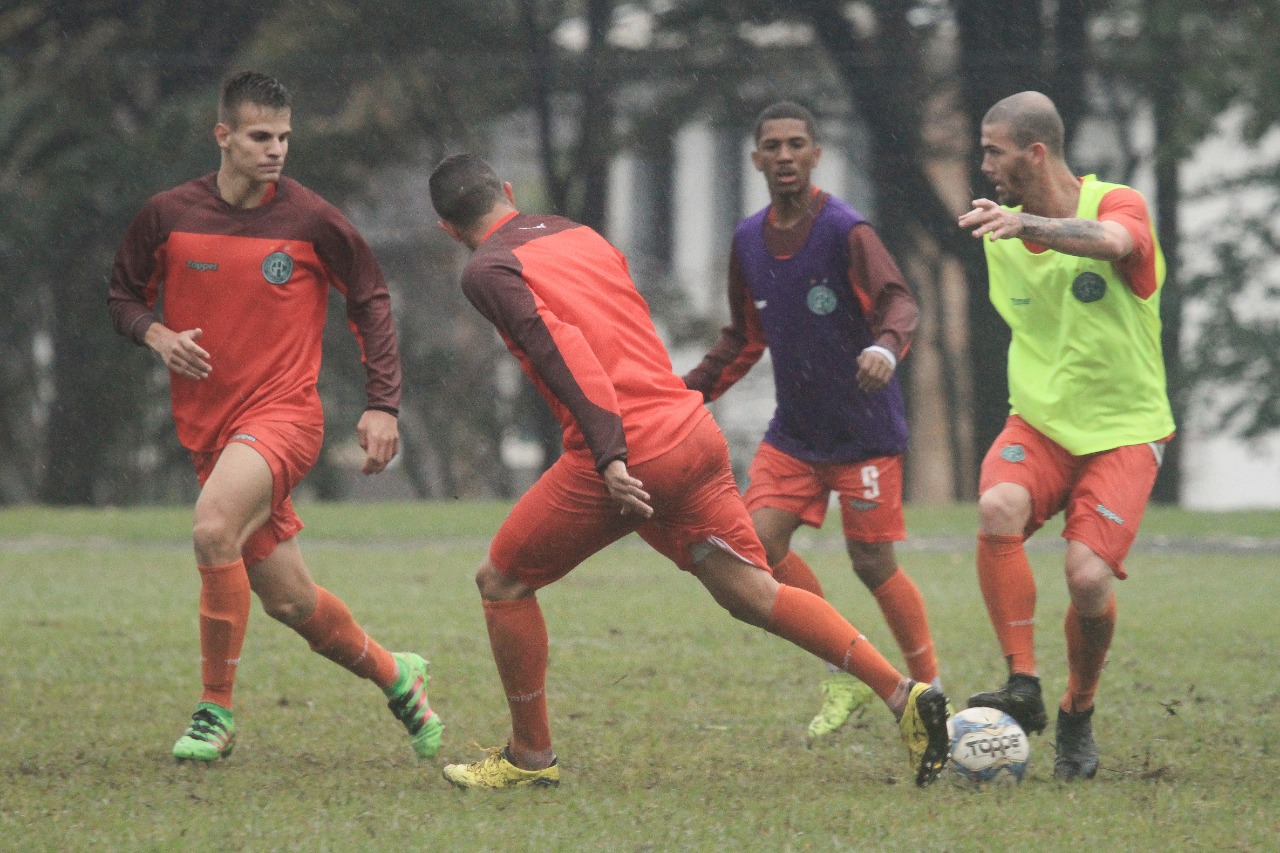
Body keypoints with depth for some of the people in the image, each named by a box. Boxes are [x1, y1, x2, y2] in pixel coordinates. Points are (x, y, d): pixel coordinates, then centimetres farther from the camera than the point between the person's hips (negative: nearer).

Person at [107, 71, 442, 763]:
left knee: (213, 528, -30)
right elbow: (124, 296, 14)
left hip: (284, 415, -4)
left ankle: (216, 710, -18)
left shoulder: (311, 220, -4)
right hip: (207, 426, 4)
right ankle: (393, 674, 34)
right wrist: (158, 335, -8)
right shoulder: (168, 216, 1)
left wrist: (382, 405, 0)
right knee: (288, 599, 7)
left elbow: (370, 301, 7)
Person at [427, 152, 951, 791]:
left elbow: (560, 350, -15)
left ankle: (530, 756, 17)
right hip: (695, 434, 7)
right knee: (752, 593, 11)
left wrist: (609, 455, -22)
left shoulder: (488, 272, -1)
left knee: (501, 582, 12)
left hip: (623, 457, -7)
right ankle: (905, 695, 0)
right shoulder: (579, 234, 22)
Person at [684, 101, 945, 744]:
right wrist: (691, 390, 9)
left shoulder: (845, 231, -14)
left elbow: (899, 301, -28)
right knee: (758, 543, -9)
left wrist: (887, 345, -49)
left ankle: (930, 689, 16)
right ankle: (848, 671, 7)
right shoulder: (748, 240, 6)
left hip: (865, 431, -6)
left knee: (872, 564, -4)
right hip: (793, 431, 6)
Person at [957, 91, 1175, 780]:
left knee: (1088, 575, -21)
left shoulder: (1118, 204, -10)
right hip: (1038, 422, 4)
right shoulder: (1001, 234, 9)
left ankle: (1077, 719, 8)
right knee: (998, 509, -30)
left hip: (1123, 431, -4)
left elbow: (1110, 240, -37)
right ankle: (1023, 687, -22)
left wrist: (1029, 225, -52)